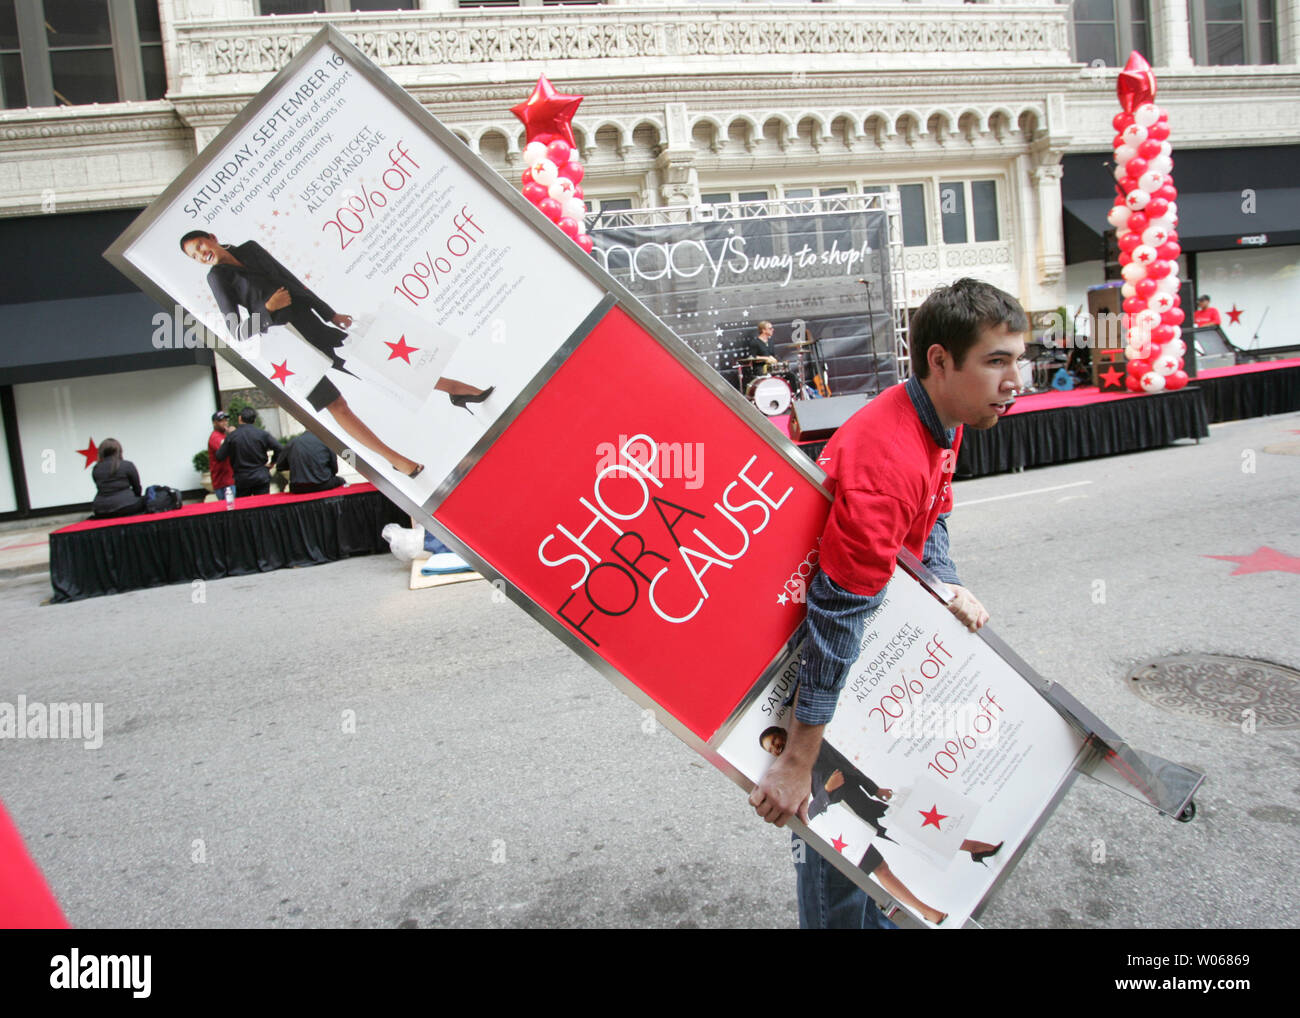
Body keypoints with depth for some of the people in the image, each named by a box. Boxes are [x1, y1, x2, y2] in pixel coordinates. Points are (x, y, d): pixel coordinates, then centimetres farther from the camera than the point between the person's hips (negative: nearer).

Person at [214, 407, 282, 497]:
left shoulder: (231, 436, -4)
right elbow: (278, 448, -5)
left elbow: (219, 456, 0)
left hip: (241, 479, 0)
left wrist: (221, 444, 19)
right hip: (261, 477, 0)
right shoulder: (262, 434, -3)